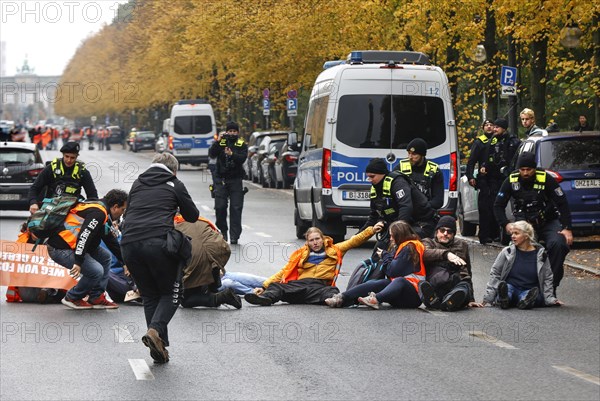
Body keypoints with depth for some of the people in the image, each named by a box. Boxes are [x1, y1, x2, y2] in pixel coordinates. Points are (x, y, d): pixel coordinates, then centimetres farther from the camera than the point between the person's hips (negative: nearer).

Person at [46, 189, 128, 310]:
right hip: (60, 249, -11)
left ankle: (96, 298, 14)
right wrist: (78, 262, -29)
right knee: (96, 271, -19)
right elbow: (84, 236, -27)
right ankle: (72, 298, 2)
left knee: (105, 257, 17)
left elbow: (112, 243, 26)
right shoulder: (98, 213, -16)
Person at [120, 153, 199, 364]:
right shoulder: (175, 185, 14)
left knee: (149, 295, 16)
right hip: (158, 242, -4)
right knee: (171, 293, 11)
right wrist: (175, 208, 40)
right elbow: (192, 216, 20)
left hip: (129, 243, 4)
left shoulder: (137, 184, 25)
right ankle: (155, 330, -15)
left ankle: (158, 346, 6)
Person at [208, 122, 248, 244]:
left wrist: (232, 154, -27)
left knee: (236, 208, -5)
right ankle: (223, 230, 17)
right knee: (220, 207, -4)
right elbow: (211, 154, -8)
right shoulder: (220, 142, 8)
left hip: (235, 180, 0)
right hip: (220, 179, 1)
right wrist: (217, 142, -22)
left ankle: (234, 236, -3)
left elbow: (242, 158, -10)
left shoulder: (241, 144, 6)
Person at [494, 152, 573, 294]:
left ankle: (552, 286, -17)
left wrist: (567, 228, -17)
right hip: (524, 223, 2)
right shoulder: (511, 181, -5)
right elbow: (498, 206, 2)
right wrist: (506, 224, -15)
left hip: (548, 222, -2)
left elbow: (563, 204, -9)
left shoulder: (546, 179, -12)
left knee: (558, 244, -28)